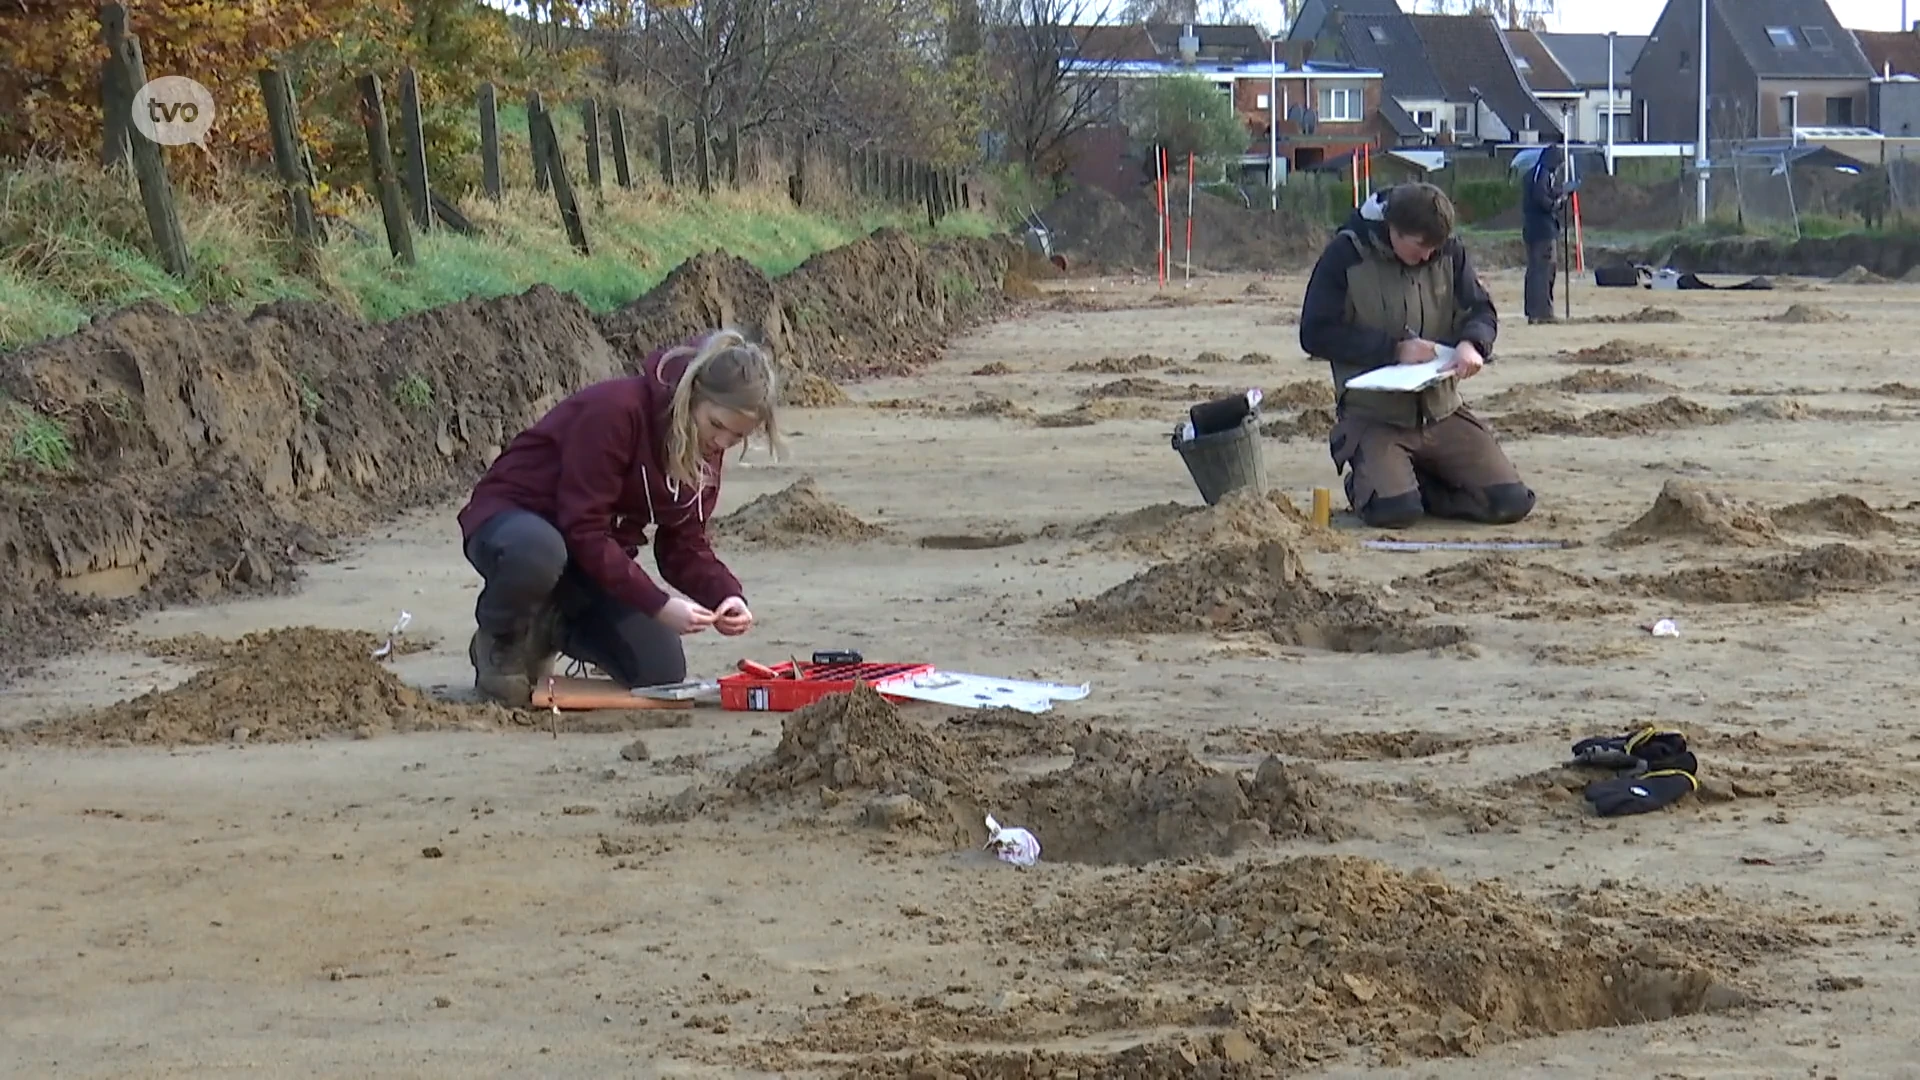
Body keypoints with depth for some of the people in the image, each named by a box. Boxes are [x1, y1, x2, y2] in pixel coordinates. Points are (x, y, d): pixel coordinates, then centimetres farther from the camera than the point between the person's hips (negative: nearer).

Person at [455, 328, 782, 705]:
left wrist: (727, 595, -21)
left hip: (599, 558, 7)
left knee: (661, 672, -11)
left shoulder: (705, 451, -3)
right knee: (536, 552, -45)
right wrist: (658, 605, -35)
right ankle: (499, 640, -9)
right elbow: (583, 530, -31)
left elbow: (684, 545, -1)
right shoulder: (616, 409, -29)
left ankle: (549, 626, 17)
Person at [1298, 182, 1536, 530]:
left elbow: (1482, 311, 6)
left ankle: (1418, 483, 18)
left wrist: (1472, 343, -20)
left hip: (1442, 412, 4)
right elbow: (1315, 334, -12)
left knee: (1511, 503, -8)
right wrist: (1394, 348, -20)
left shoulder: (1450, 252, 1)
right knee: (1394, 511, -27)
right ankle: (1372, 485, 11)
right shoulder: (1346, 256, -10)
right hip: (1374, 418, -4)